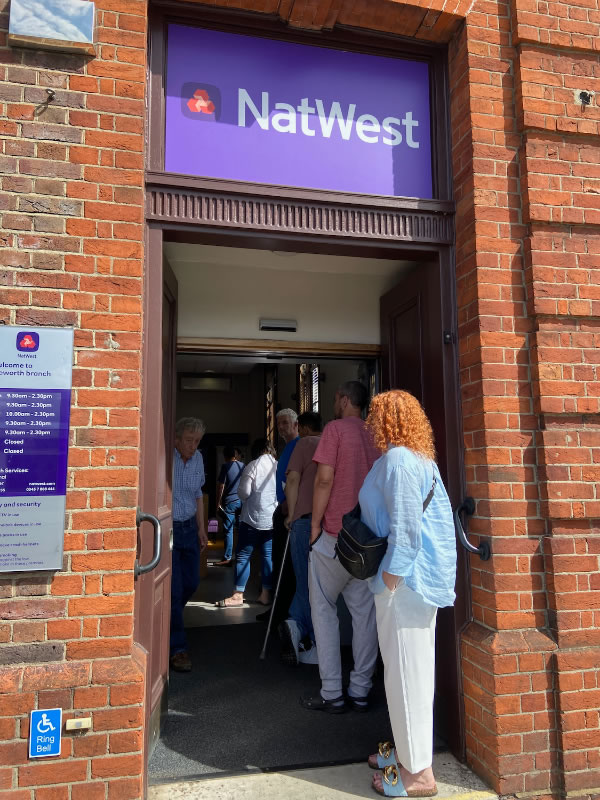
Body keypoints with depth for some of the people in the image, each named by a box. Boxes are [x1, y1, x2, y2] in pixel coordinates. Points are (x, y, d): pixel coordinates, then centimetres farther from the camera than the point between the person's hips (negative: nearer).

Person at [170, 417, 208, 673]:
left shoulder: (198, 458, 7)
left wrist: (201, 528, 16)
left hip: (189, 528, 7)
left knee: (191, 583, 14)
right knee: (174, 589, -5)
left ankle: (168, 621, 42)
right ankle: (177, 649, 6)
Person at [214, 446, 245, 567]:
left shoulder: (226, 466, -9)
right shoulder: (243, 465, 6)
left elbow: (221, 485, -10)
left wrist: (218, 502, -2)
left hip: (230, 501, -5)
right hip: (242, 501, 5)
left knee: (228, 530, -1)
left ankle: (227, 558, 0)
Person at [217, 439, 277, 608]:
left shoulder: (253, 466, -7)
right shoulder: (279, 466, 4)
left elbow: (243, 491, -11)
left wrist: (246, 501, 9)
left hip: (253, 518, -4)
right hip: (274, 518, 4)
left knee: (243, 555, 3)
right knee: (269, 555, 9)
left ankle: (238, 595, 4)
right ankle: (266, 594, 12)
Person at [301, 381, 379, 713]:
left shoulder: (335, 428, -7)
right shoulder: (376, 436, 10)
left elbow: (325, 478, -14)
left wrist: (315, 523, -7)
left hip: (335, 534, -5)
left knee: (323, 609, 6)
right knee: (364, 612, 9)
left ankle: (332, 694, 8)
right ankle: (360, 692, 15)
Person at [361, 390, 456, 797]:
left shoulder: (398, 460, -17)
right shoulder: (421, 459, 14)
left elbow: (405, 526, -22)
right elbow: (438, 517, 17)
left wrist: (391, 577, -18)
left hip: (406, 580, -10)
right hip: (424, 577, 10)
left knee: (406, 672, 1)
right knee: (411, 670, 19)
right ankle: (409, 749, 34)